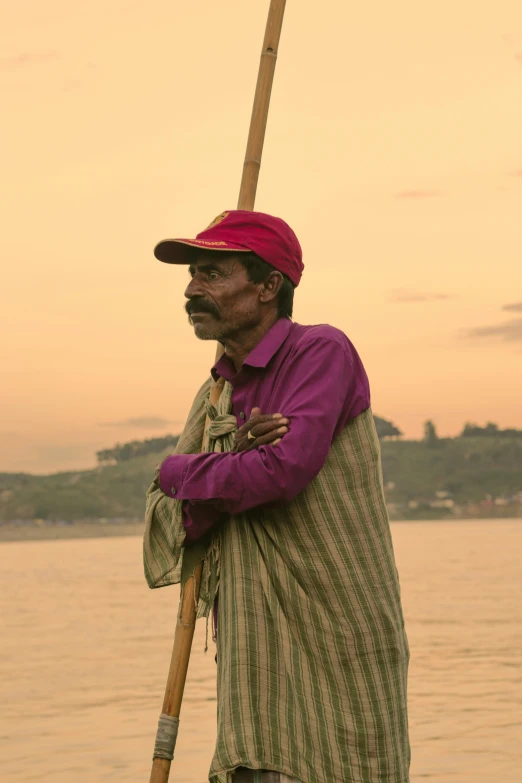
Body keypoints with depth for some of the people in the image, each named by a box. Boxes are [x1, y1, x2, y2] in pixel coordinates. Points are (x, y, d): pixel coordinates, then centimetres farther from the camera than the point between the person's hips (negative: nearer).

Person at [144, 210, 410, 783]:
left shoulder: (322, 352, -9)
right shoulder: (215, 395, 12)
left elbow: (285, 472, -23)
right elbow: (164, 536, 5)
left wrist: (183, 473, -5)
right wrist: (233, 463, -15)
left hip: (340, 646, -6)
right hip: (255, 656, 6)